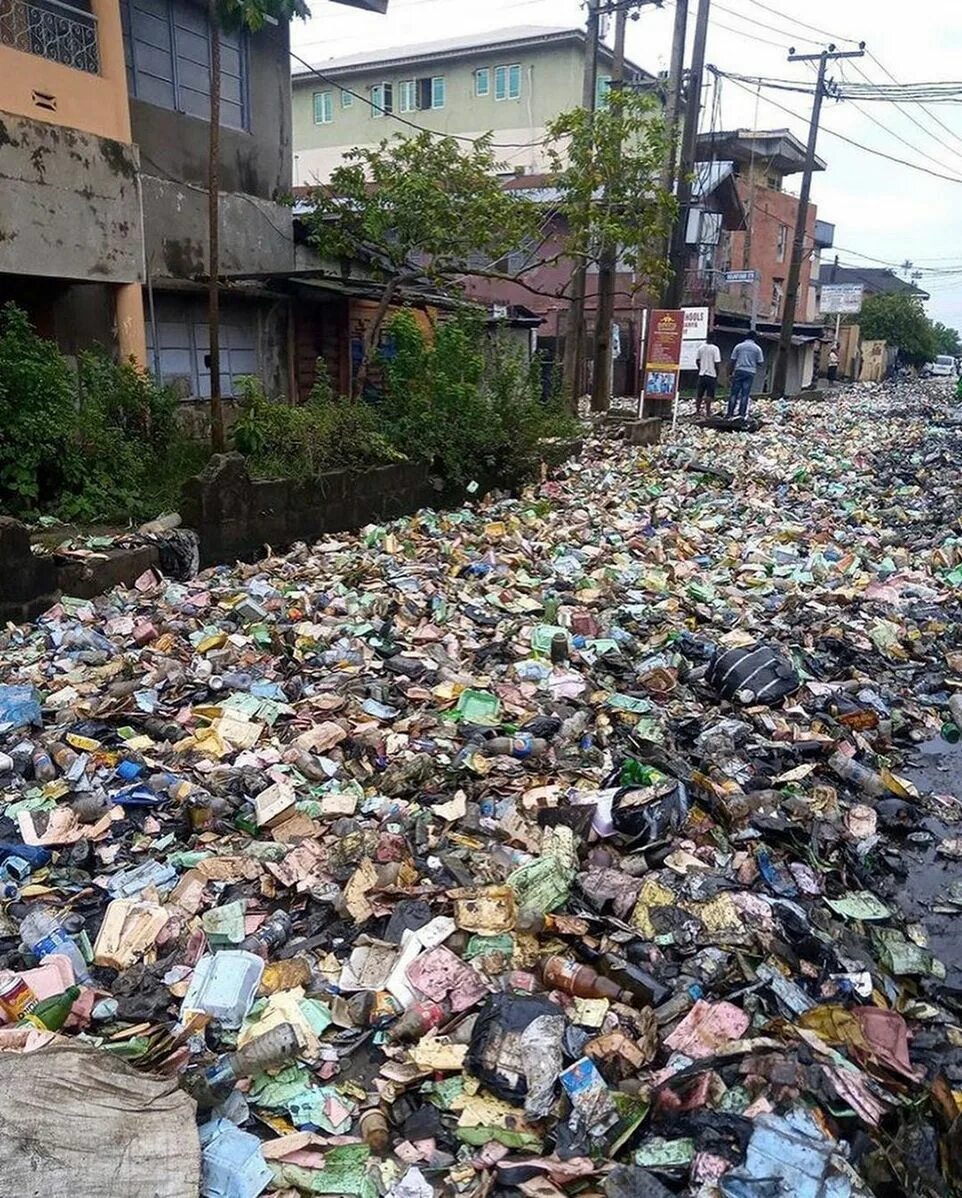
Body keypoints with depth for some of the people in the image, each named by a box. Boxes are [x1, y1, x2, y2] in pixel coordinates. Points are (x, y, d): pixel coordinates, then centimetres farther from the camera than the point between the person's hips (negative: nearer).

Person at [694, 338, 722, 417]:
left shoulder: (701, 347, 3)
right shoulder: (715, 348, -10)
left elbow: (697, 360, 10)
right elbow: (716, 363, -12)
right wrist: (717, 375, -1)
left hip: (702, 374, 4)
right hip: (711, 374, -4)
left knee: (699, 394, 10)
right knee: (709, 395, -1)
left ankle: (697, 411, 14)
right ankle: (707, 412, -2)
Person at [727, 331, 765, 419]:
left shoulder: (739, 346, 5)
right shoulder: (757, 348, 4)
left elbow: (733, 360, 3)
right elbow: (761, 363, 4)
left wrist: (732, 372, 9)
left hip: (739, 371, 0)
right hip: (750, 372, 0)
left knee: (734, 393, 3)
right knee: (745, 394, 2)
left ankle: (730, 413, 0)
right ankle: (741, 414, 0)